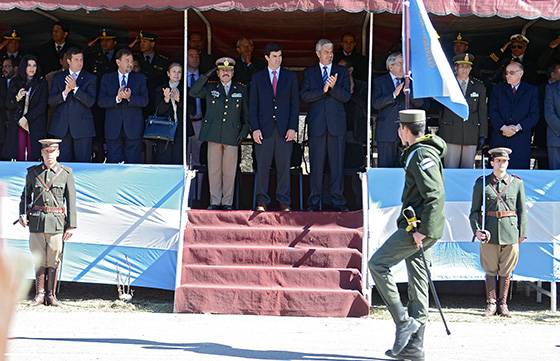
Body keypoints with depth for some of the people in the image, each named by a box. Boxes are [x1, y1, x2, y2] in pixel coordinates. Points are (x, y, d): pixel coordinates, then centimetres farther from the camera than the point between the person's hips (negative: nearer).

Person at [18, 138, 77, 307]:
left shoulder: (66, 173, 4)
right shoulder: (33, 172, 8)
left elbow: (71, 200, 4)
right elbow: (26, 195, 16)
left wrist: (71, 225, -1)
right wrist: (22, 214, -1)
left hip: (56, 221, -1)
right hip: (36, 221, 1)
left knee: (54, 260, 0)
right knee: (39, 260, 4)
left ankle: (51, 295, 9)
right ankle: (39, 294, 11)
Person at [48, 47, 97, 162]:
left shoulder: (90, 78, 4)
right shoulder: (59, 77, 11)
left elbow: (90, 102, -8)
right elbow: (51, 101, 3)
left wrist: (75, 88, -18)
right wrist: (65, 92, -14)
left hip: (82, 127, -2)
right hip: (61, 127, 2)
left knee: (83, 162, -4)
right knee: (62, 161, 4)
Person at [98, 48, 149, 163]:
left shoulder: (140, 78, 9)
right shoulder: (107, 78, 9)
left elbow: (144, 101, -2)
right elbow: (101, 102, -2)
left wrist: (130, 97, -20)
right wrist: (117, 98, -18)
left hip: (133, 128, 0)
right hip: (113, 128, 0)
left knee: (133, 162, -1)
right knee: (113, 163, 0)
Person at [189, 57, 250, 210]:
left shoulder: (241, 90, 12)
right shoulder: (210, 88, 12)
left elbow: (246, 113, 14)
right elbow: (193, 93, -1)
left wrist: (244, 131, 4)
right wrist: (206, 76, -6)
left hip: (232, 136, 0)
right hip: (214, 134, 1)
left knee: (229, 170, -1)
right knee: (214, 169, 1)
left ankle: (227, 202, 6)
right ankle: (215, 201, 7)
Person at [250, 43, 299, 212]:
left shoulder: (290, 77, 10)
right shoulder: (257, 78, 9)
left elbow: (295, 104, 6)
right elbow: (253, 105, 6)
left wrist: (293, 128, -3)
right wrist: (255, 128, -5)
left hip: (285, 129, 0)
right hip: (264, 128, 0)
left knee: (284, 166, 0)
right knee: (262, 166, -1)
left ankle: (284, 202, 5)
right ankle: (262, 202, 4)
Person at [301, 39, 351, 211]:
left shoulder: (342, 72, 10)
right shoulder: (309, 72, 10)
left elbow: (346, 96, 1)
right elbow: (305, 96, -3)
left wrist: (333, 87, -17)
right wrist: (323, 90, -16)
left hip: (337, 124, 0)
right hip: (316, 124, 0)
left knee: (337, 163, -1)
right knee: (316, 164, 0)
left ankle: (337, 200, 3)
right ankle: (314, 202, 4)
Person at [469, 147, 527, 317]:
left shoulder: (517, 183, 6)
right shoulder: (481, 183, 3)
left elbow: (522, 210, 9)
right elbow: (475, 210, 5)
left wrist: (522, 233, 4)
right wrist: (476, 229, -9)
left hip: (510, 233, 1)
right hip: (489, 233, -1)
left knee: (506, 271, 6)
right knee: (490, 270, 5)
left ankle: (503, 304, 16)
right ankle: (491, 303, 14)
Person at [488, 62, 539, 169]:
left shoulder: (531, 91, 10)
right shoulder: (497, 89, 14)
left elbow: (534, 115, 2)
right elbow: (493, 112, 4)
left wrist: (518, 127, -11)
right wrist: (503, 127, -12)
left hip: (521, 140, -1)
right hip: (499, 138, 1)